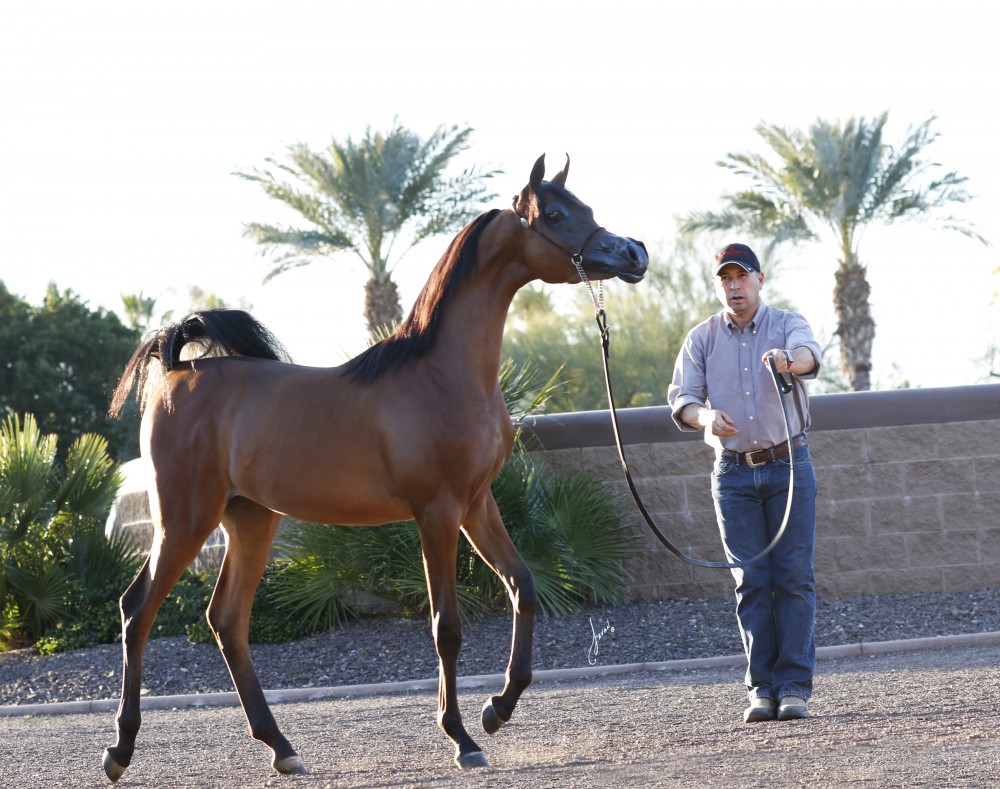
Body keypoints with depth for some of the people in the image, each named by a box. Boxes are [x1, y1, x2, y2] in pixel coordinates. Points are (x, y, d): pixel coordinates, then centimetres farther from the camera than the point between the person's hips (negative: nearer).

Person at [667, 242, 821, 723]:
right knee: (751, 583, -1)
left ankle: (794, 687, -5)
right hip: (733, 473, 1)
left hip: (789, 466, -1)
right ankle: (761, 689, 0)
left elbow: (809, 355, -23)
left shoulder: (787, 324, 0)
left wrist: (788, 360, -48)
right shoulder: (702, 339, 6)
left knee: (793, 577, -6)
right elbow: (681, 399, -3)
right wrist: (705, 417, -26)